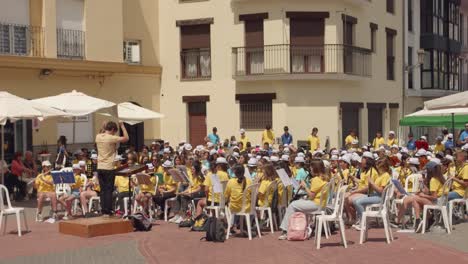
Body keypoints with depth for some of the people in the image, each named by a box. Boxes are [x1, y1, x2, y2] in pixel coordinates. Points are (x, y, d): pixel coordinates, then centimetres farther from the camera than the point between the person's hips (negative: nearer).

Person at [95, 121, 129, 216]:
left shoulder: (98, 137, 5)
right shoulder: (111, 138, -14)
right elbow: (126, 138, -10)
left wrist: (104, 127, 22)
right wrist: (122, 125, -2)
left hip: (100, 168, 6)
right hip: (109, 168, -6)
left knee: (103, 190, 11)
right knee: (109, 190, 1)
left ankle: (103, 211, 12)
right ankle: (108, 211, 2)